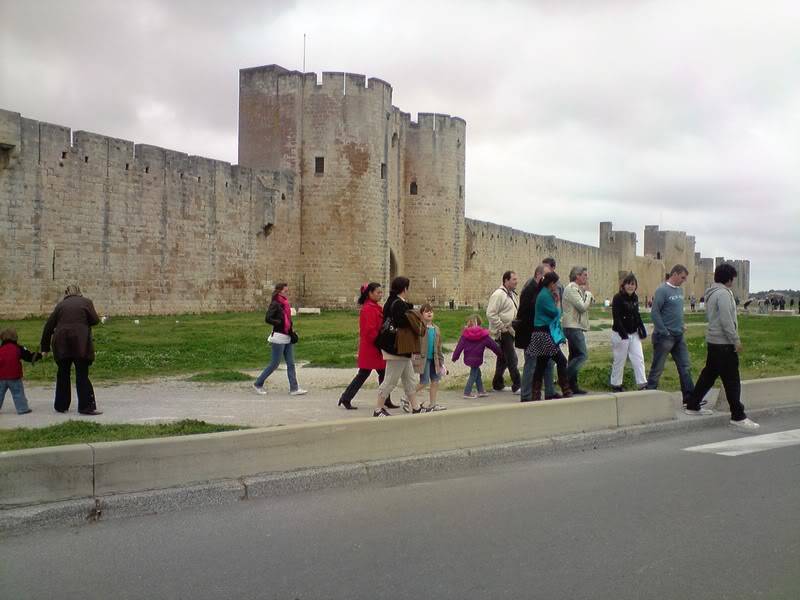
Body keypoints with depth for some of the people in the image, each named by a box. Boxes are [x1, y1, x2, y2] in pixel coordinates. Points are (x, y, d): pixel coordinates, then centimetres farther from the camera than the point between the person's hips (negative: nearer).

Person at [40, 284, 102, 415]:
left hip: (61, 344, 3)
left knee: (63, 374, 15)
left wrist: (45, 347, 17)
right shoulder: (86, 302, 7)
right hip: (80, 343, -3)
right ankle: (86, 406, -3)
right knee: (82, 375, 1)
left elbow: (48, 326, 11)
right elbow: (95, 320, 0)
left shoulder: (60, 305, 13)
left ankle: (61, 406, 21)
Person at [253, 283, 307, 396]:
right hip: (279, 337, -8)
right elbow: (267, 319, -20)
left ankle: (294, 388, 6)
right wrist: (280, 323, -17)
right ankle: (258, 384, 13)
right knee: (274, 364, -1)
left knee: (291, 364, 5)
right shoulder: (275, 304, -12)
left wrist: (291, 327, 6)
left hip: (288, 337, 8)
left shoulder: (286, 304, 12)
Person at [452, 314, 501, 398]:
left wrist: (455, 357, 7)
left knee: (477, 373, 19)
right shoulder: (483, 335, -4)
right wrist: (500, 352, 17)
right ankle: (467, 392, 2)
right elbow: (493, 345, 4)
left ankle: (481, 391, 23)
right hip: (477, 359, -4)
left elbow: (459, 346, 0)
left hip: (468, 358, 4)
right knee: (473, 375, 5)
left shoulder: (465, 334, 0)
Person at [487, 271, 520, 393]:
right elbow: (490, 314, -22)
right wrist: (502, 327, -20)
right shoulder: (498, 294, -16)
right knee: (512, 359, -9)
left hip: (510, 332, 10)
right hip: (503, 333, -10)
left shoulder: (512, 294, 15)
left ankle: (497, 385, 25)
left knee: (503, 359, 16)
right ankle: (517, 386, -5)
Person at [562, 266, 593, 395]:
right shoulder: (571, 288, -12)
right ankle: (564, 378, -12)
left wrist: (586, 293, 7)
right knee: (583, 354, -15)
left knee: (575, 356, 10)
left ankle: (573, 386, 13)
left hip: (576, 327, 10)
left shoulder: (578, 289, 19)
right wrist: (587, 292, -5)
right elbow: (583, 307, -17)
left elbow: (588, 305, 20)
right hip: (573, 327, -10)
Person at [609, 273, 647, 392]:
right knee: (619, 360, 3)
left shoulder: (635, 298, 8)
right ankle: (616, 384, 16)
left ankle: (642, 383, 3)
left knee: (639, 358, 1)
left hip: (633, 333, 7)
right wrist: (623, 333, -26)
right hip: (620, 334, -6)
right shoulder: (618, 298, -13)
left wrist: (642, 329, 8)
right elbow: (616, 317, -19)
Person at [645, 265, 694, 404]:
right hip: (665, 336, -8)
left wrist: (682, 325, 12)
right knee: (657, 368, 1)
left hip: (679, 336, 8)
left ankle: (689, 397, 11)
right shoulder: (662, 290, -13)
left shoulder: (680, 290, 11)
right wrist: (664, 332, -17)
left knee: (685, 367, 7)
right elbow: (654, 313, -16)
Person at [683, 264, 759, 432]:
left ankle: (692, 406, 25)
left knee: (708, 374, 18)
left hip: (713, 341, 10)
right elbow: (726, 320, -22)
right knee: (732, 381, -7)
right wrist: (736, 340, -17)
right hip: (723, 343, -10)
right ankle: (738, 417, -6)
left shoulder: (711, 293, 14)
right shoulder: (723, 294, -16)